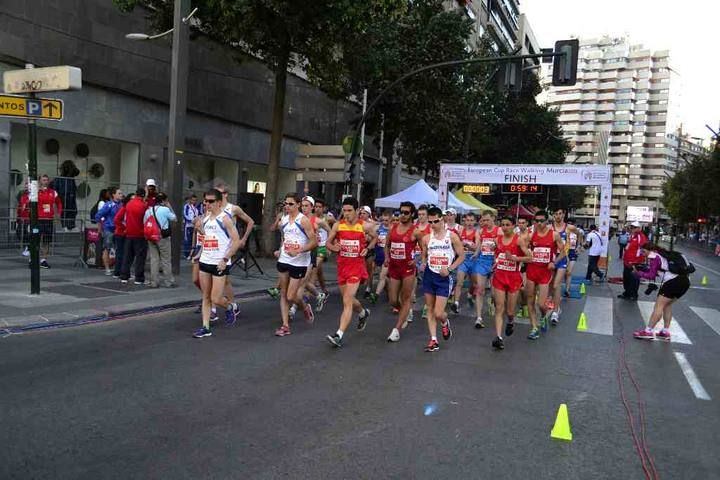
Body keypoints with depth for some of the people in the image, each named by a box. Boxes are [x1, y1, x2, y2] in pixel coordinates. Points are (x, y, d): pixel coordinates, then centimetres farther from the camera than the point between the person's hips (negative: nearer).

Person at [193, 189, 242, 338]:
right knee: (206, 297, 8)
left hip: (220, 264, -7)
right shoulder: (205, 219, 10)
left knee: (216, 299, -5)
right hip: (205, 262, 7)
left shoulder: (225, 219, -11)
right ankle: (205, 327, 14)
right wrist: (201, 253, 15)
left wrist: (225, 259, -18)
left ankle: (231, 306, 25)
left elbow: (237, 241, -16)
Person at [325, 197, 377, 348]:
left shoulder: (365, 226, -5)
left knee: (347, 301, -13)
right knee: (348, 299, 19)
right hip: (342, 265, 4)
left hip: (357, 266, -4)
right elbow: (328, 242, 8)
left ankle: (339, 335, -15)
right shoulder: (338, 225, -1)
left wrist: (367, 248, -3)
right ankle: (363, 313, 51)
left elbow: (375, 238, 14)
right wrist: (333, 247, -14)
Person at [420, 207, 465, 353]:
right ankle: (433, 340, 18)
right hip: (429, 275, 4)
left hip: (444, 277, -4)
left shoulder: (452, 236, -5)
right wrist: (423, 264, -7)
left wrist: (450, 269, -13)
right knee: (430, 310, 8)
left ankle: (445, 323, 29)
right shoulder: (426, 238, 4)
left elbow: (461, 256, -1)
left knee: (438, 313, -7)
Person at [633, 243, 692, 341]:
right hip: (685, 281, 9)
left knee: (659, 305, -5)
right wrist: (642, 269, 15)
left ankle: (648, 331, -6)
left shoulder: (653, 256, -1)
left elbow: (651, 275, -2)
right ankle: (665, 332, 19)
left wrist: (638, 273, 7)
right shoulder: (663, 255, 23)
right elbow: (656, 271, 21)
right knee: (667, 305, 19)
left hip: (673, 281, -9)